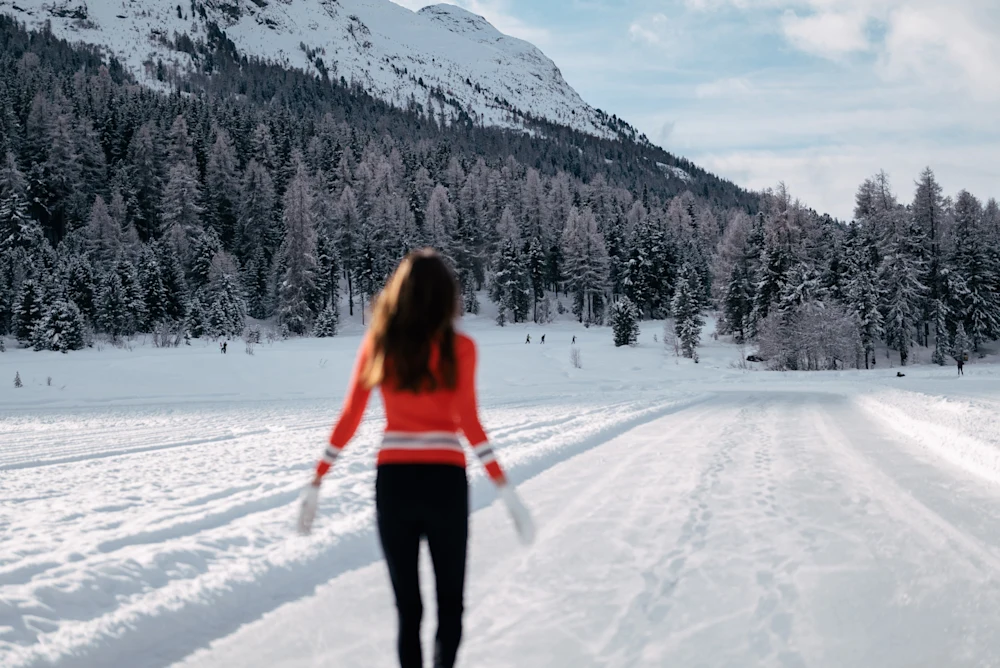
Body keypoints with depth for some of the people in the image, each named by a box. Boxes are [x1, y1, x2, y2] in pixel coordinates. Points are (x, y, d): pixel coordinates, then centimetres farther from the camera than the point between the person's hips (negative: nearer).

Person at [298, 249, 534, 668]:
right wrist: (506, 491, -13)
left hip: (393, 483, 2)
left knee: (407, 606, 13)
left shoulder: (377, 345, 0)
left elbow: (349, 419, -1)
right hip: (445, 484, -2)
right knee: (450, 604, 13)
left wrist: (317, 481, 6)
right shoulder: (459, 348, -7)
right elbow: (469, 425, -14)